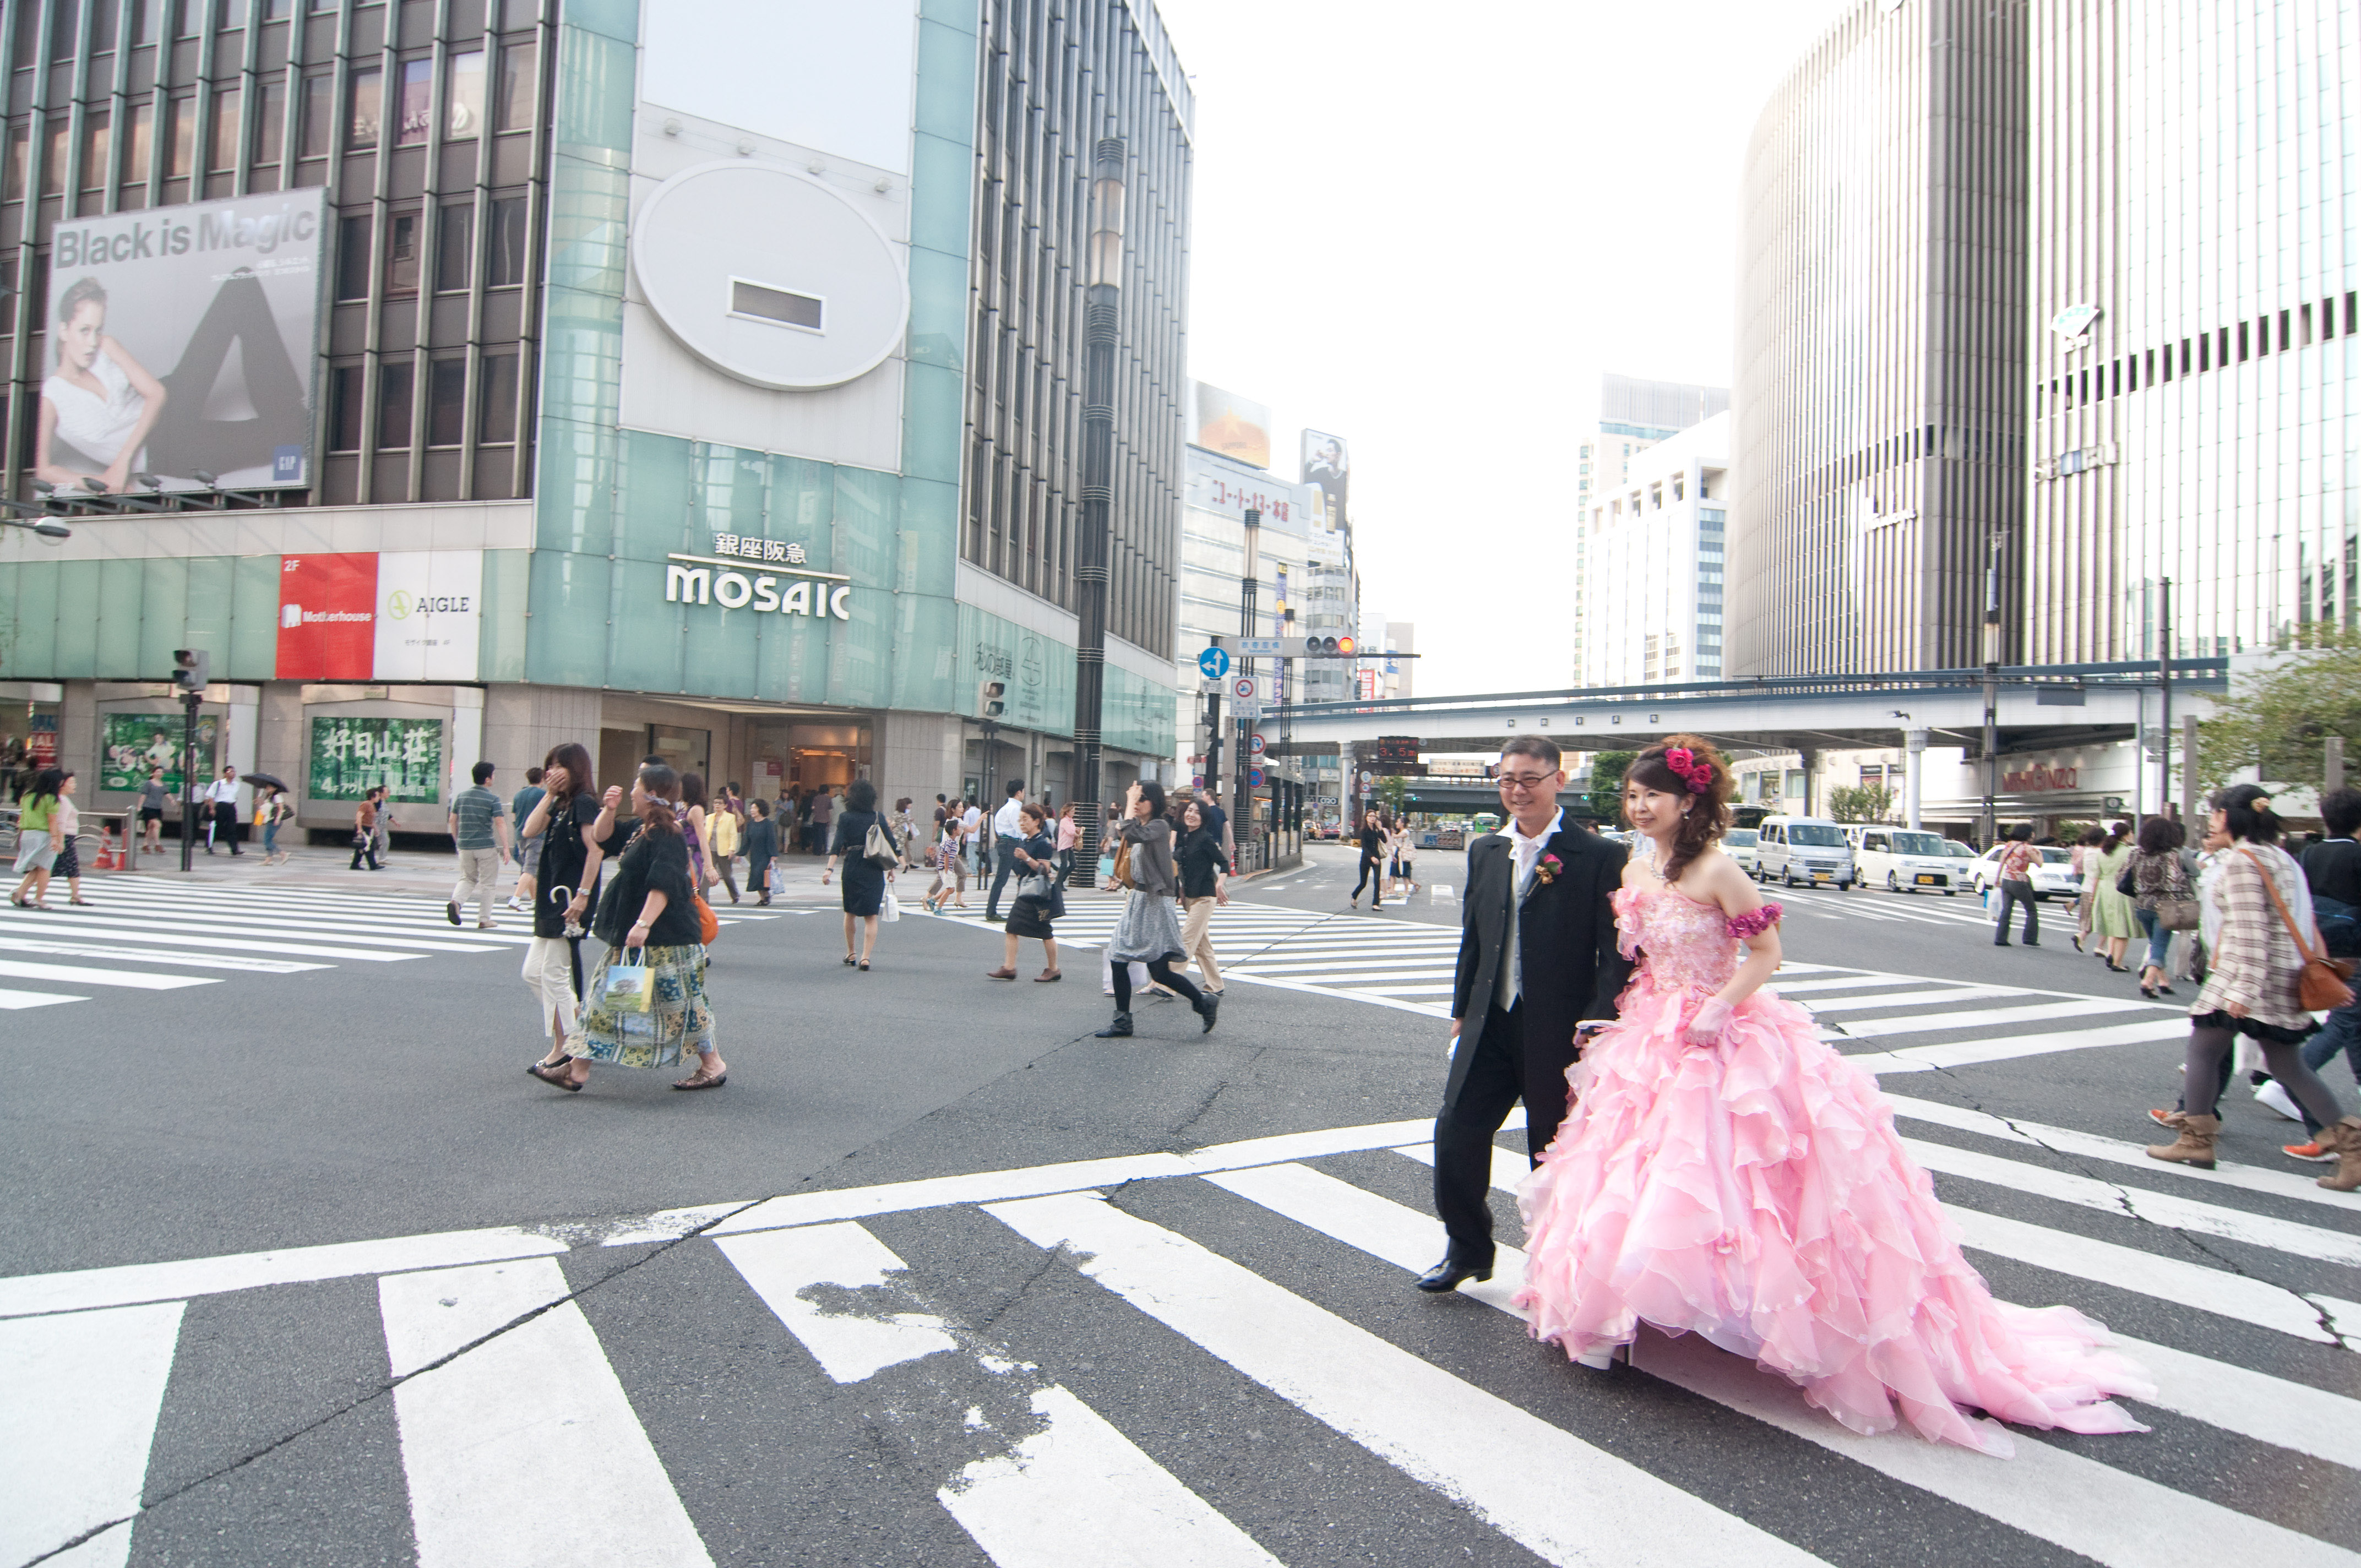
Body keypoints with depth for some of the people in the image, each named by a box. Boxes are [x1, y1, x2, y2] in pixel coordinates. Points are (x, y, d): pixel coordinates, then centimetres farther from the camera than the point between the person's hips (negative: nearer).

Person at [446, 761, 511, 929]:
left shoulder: (461, 796, 7)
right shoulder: (493, 799, -9)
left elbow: (453, 820, 13)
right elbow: (500, 823, -14)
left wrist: (457, 841, 24)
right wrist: (506, 848, -14)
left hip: (465, 846, 5)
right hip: (486, 846, -5)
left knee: (468, 879, 20)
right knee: (487, 884, 6)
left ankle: (455, 901, -8)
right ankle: (484, 919, 9)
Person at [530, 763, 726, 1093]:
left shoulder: (667, 836, -18)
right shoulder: (643, 831, 13)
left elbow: (663, 885, -30)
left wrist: (643, 923, -37)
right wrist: (609, 809, 13)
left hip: (664, 941, -10)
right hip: (633, 940, 10)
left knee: (678, 1004, -1)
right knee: (605, 996, 11)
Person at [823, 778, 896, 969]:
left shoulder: (845, 818, -2)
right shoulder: (878, 818, 2)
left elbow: (838, 845, -11)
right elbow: (892, 844, 2)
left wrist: (830, 869, -14)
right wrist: (891, 868, 12)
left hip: (851, 869, 0)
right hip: (873, 870, 0)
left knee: (850, 913, 18)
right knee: (871, 916, 3)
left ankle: (850, 954, 26)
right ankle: (866, 957, -8)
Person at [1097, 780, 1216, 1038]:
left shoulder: (1160, 826, -13)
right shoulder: (1143, 828, 15)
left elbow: (1131, 835, -33)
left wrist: (1130, 804, -23)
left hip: (1157, 904, -9)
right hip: (1138, 901, 9)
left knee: (1160, 972, -7)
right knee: (1117, 960, 3)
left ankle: (1206, 1003, 14)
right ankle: (1123, 1024, 12)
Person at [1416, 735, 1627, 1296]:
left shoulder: (1599, 856, -9)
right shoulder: (1484, 852, 8)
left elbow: (1617, 952, -10)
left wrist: (1597, 1022, -17)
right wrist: (1462, 1010, 13)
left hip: (1558, 1032, -5)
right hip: (1490, 1024, 5)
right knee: (1455, 1133, 4)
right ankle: (1467, 1249, 27)